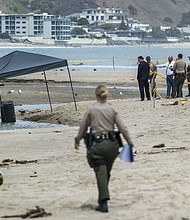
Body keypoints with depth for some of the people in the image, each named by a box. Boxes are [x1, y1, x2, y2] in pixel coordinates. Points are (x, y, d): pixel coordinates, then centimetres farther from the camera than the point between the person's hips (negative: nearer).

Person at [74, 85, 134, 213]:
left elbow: (83, 127, 7)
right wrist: (130, 142, 11)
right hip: (112, 144, 3)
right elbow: (122, 128, 2)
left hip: (97, 145, -3)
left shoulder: (91, 110, -1)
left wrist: (77, 140, 23)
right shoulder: (112, 109, 3)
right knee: (107, 172, 18)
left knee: (101, 173, -8)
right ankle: (103, 198, 27)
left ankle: (104, 202, -22)